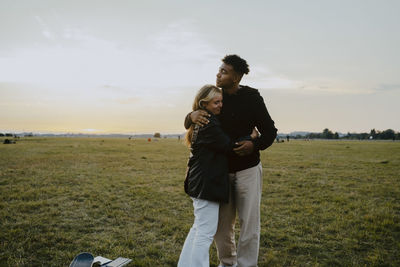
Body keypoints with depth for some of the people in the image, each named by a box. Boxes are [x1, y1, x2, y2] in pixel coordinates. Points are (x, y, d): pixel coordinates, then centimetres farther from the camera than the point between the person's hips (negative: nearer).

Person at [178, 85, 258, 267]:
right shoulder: (209, 124, -17)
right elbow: (228, 146, -16)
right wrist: (251, 137, -5)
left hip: (199, 182, 11)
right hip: (206, 183, -11)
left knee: (199, 228, 21)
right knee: (206, 232, -4)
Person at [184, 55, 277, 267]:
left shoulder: (252, 98, -9)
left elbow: (269, 131, -5)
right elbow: (188, 124, 5)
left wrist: (254, 145, -26)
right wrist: (192, 116, -20)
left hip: (247, 170, -3)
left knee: (249, 222, 2)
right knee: (221, 224, 10)